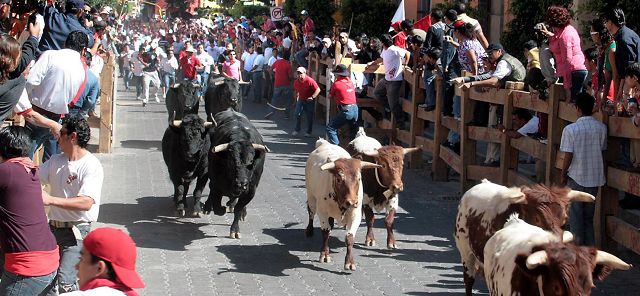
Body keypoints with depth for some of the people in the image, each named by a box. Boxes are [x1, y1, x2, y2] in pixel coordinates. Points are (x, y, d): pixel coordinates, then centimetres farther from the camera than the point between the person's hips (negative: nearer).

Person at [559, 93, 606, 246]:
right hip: (595, 176, 4)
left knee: (575, 212, 8)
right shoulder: (601, 127, -4)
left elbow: (568, 156, -14)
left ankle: (578, 243, 9)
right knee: (589, 212, 16)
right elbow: (602, 149, 3)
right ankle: (590, 243, 19)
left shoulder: (570, 129, -16)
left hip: (576, 176, -4)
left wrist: (563, 174, 0)